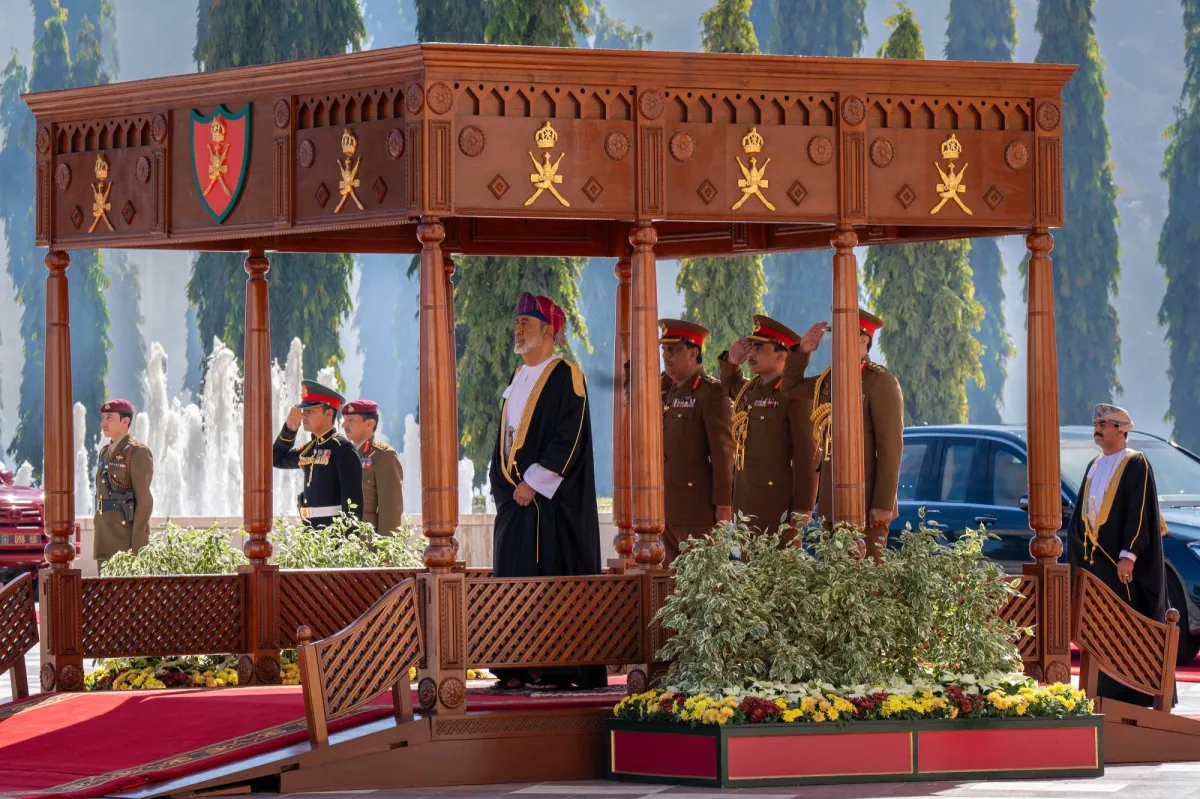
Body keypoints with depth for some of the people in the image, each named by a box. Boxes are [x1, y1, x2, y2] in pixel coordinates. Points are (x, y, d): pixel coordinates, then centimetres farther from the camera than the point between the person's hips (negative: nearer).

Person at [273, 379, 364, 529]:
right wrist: (289, 429, 14)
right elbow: (277, 459, 30)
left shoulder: (342, 448, -11)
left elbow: (353, 496, -16)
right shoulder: (310, 449, 15)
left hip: (334, 532, -8)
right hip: (312, 529, 8)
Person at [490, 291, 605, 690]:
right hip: (515, 495, 8)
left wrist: (533, 482, -18)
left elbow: (568, 437, -15)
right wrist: (501, 485, 10)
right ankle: (517, 668, 6)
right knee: (513, 578, 4)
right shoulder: (519, 379, 17)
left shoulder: (565, 377, -7)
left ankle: (560, 668, -8)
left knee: (553, 578, -9)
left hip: (551, 499, -8)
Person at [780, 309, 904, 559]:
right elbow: (791, 388, 31)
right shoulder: (829, 379, 14)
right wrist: (802, 350, 12)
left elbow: (891, 445, -13)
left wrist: (883, 503, -18)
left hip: (865, 503, -7)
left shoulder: (881, 382, -9)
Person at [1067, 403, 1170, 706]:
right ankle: (1105, 691, 8)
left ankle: (1134, 693, -8)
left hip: (1122, 563, -7)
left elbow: (1139, 513, -13)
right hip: (1094, 561, 7)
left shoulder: (1136, 464, -6)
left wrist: (1128, 555, -21)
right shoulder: (1094, 466, 17)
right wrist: (1078, 559, 13)